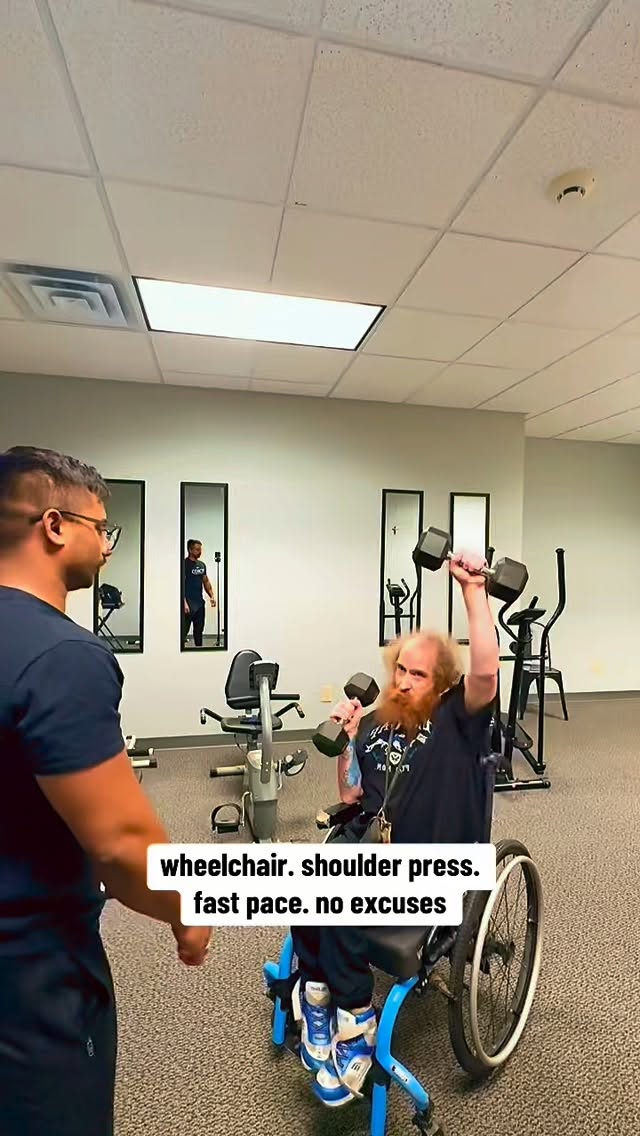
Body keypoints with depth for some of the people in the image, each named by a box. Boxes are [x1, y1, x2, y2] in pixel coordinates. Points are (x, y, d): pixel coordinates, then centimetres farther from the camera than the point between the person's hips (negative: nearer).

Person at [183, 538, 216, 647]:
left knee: (199, 630, 14)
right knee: (184, 631, -5)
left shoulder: (202, 565, 13)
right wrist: (184, 602, -22)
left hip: (200, 603, 8)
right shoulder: (184, 564, -10)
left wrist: (212, 596, 6)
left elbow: (206, 581, 19)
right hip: (188, 603, -8)